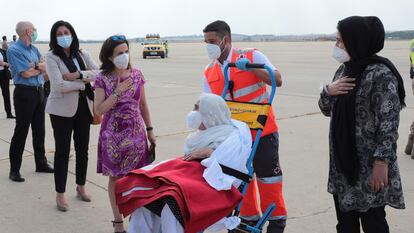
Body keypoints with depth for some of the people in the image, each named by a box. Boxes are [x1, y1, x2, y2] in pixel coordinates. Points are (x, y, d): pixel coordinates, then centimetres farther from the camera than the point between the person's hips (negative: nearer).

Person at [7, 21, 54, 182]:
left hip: (39, 91, 7)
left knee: (39, 129, 14)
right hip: (25, 92, -7)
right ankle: (15, 169, 7)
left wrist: (35, 66, -13)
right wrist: (40, 68, -2)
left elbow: (47, 68, 4)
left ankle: (41, 163, 27)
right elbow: (26, 73, -17)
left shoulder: (34, 49, 13)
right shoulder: (14, 51, -10)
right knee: (21, 131, -2)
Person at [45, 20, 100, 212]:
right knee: (62, 151, 2)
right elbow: (59, 85, -19)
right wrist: (85, 82, -12)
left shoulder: (82, 54, 6)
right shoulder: (52, 57, -7)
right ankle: (60, 194, 13)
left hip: (83, 107, 4)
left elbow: (99, 72, -5)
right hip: (62, 109, -4)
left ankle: (81, 187, 31)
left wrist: (78, 75, -19)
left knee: (83, 149, 13)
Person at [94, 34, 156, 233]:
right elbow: (98, 110, -11)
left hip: (136, 133, 2)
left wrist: (150, 130, 11)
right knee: (116, 177, 6)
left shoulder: (136, 74, 2)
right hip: (114, 135, -2)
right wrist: (118, 92, -18)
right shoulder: (102, 79, -5)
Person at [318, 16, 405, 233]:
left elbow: (389, 122, -17)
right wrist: (328, 91, -5)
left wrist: (382, 161, -21)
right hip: (343, 161, 8)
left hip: (369, 166, -7)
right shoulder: (344, 70, 10)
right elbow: (327, 110, 15)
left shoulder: (380, 73, -15)